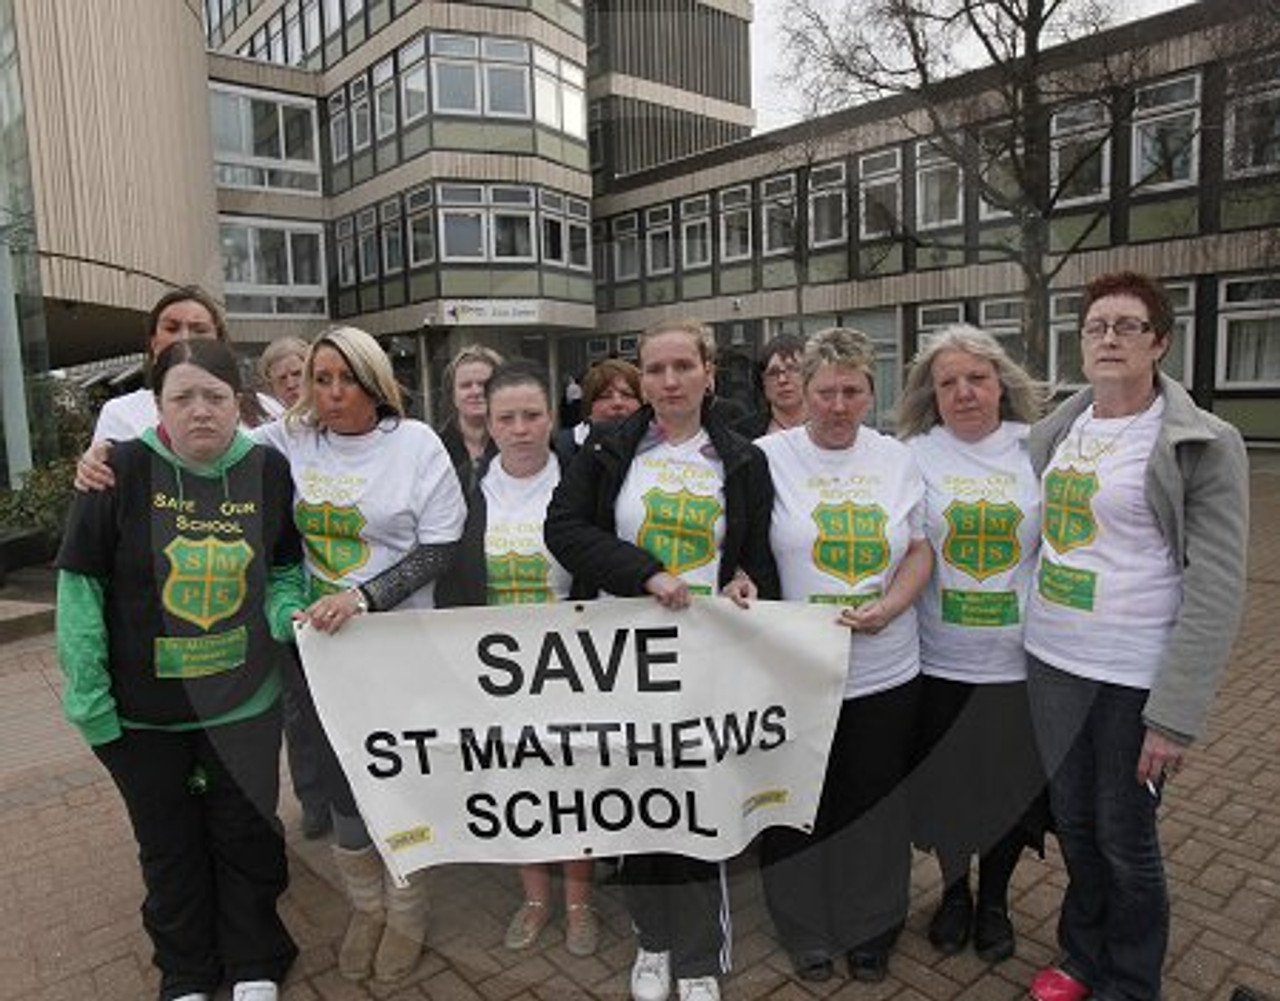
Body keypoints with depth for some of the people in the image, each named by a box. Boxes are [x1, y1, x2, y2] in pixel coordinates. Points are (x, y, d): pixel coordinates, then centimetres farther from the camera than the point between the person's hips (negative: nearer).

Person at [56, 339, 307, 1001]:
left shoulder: (269, 470, -6)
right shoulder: (123, 470, -13)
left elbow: (287, 566, 8)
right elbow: (79, 586, -7)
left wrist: (286, 612, -13)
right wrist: (87, 697, -8)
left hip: (245, 703, 1)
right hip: (143, 711, -1)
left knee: (246, 836, 15)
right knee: (168, 846, 18)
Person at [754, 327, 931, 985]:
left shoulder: (896, 459, 5)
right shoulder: (768, 457, -6)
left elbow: (919, 550, 8)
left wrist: (889, 607, -8)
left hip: (886, 672, 3)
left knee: (876, 807, 17)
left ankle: (871, 930, 41)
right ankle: (806, 930, 36)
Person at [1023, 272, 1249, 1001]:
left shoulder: (1204, 445, -9)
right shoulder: (1056, 431, 6)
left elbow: (1217, 590, -13)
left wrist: (1177, 714, -16)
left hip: (1136, 676, -4)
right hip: (1051, 661, 5)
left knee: (1127, 840, 10)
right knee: (1074, 823, 18)